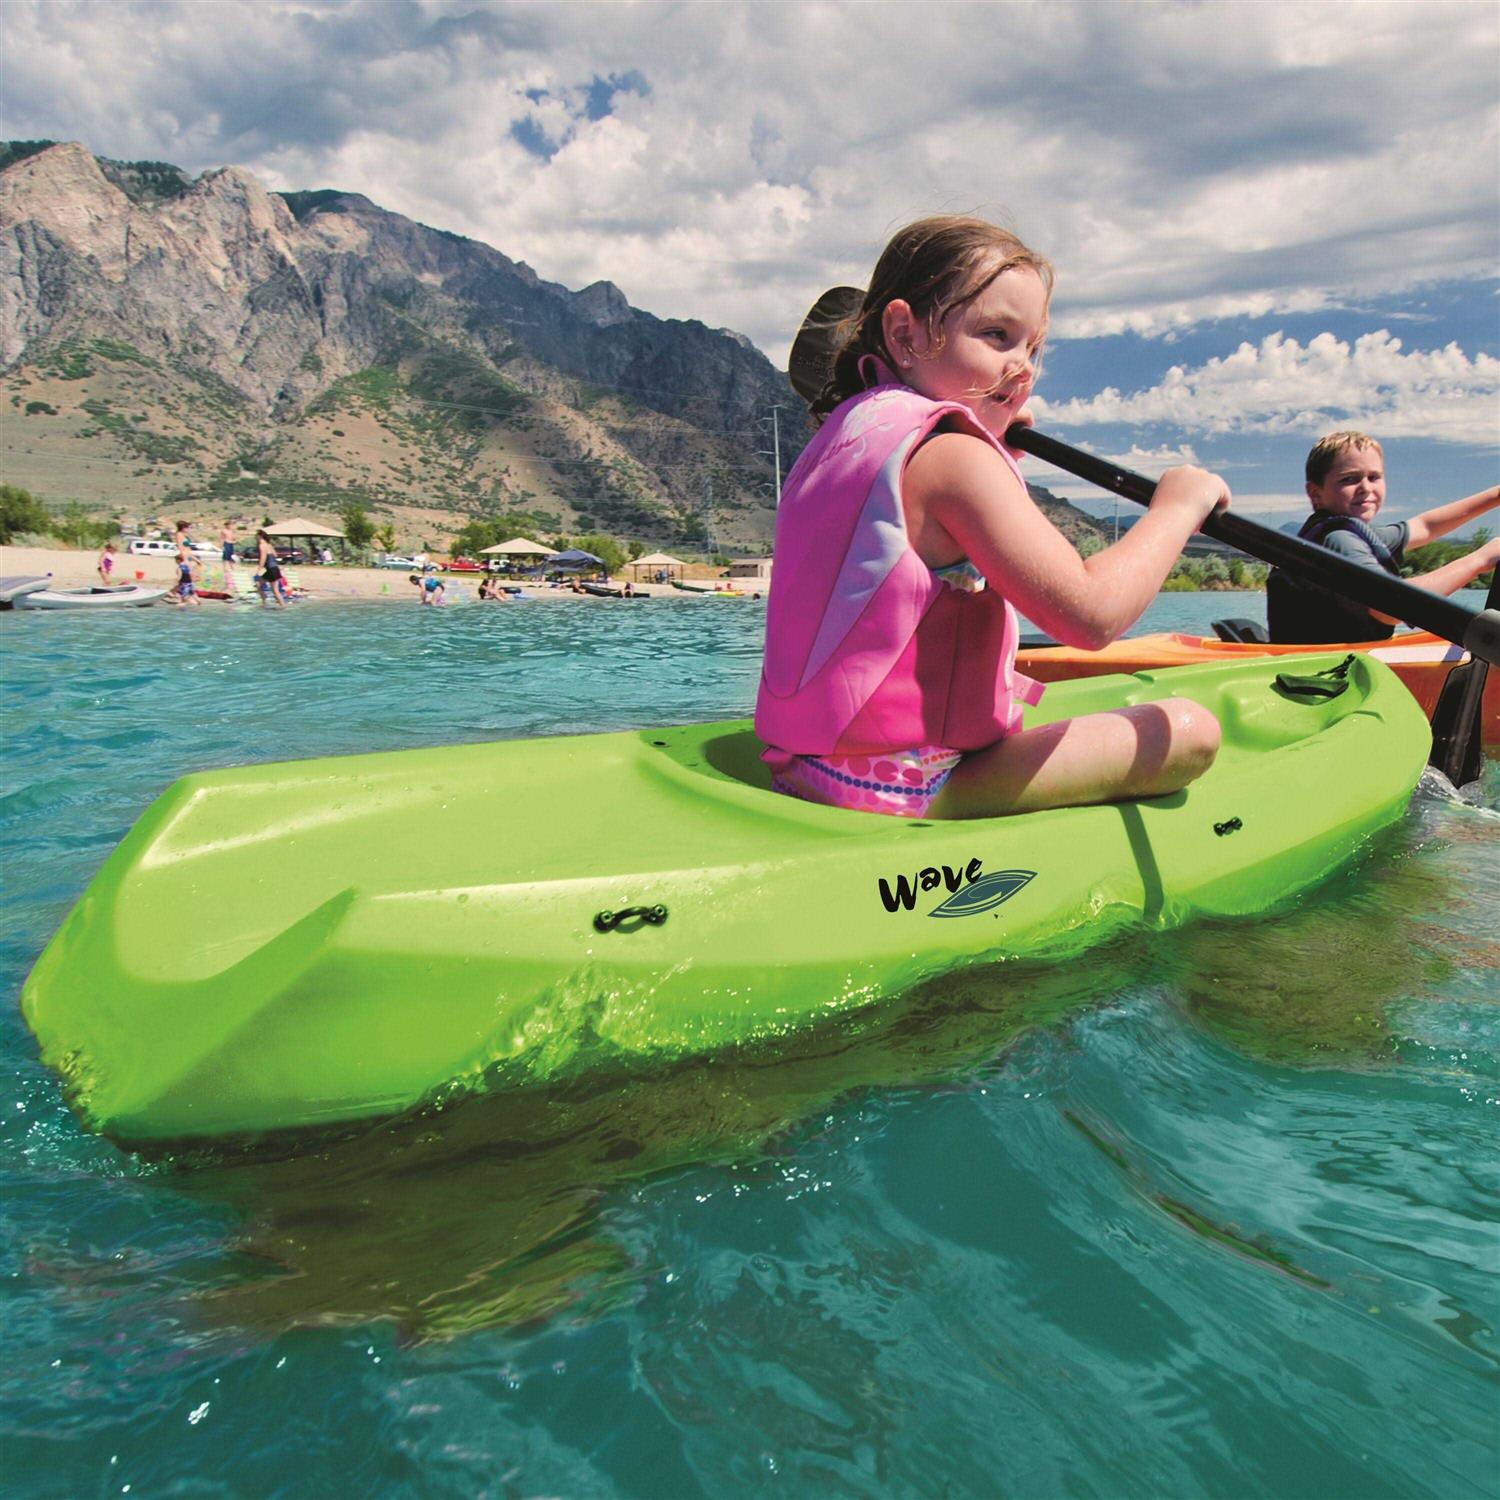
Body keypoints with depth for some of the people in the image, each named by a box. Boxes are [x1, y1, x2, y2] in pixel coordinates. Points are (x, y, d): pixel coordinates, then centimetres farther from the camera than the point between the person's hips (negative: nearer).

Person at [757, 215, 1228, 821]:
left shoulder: (842, 436, 14)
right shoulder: (952, 456, -16)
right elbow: (1089, 612, -21)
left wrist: (997, 449, 24)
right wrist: (1176, 508, -4)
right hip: (909, 790, -10)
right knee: (1188, 729, -7)